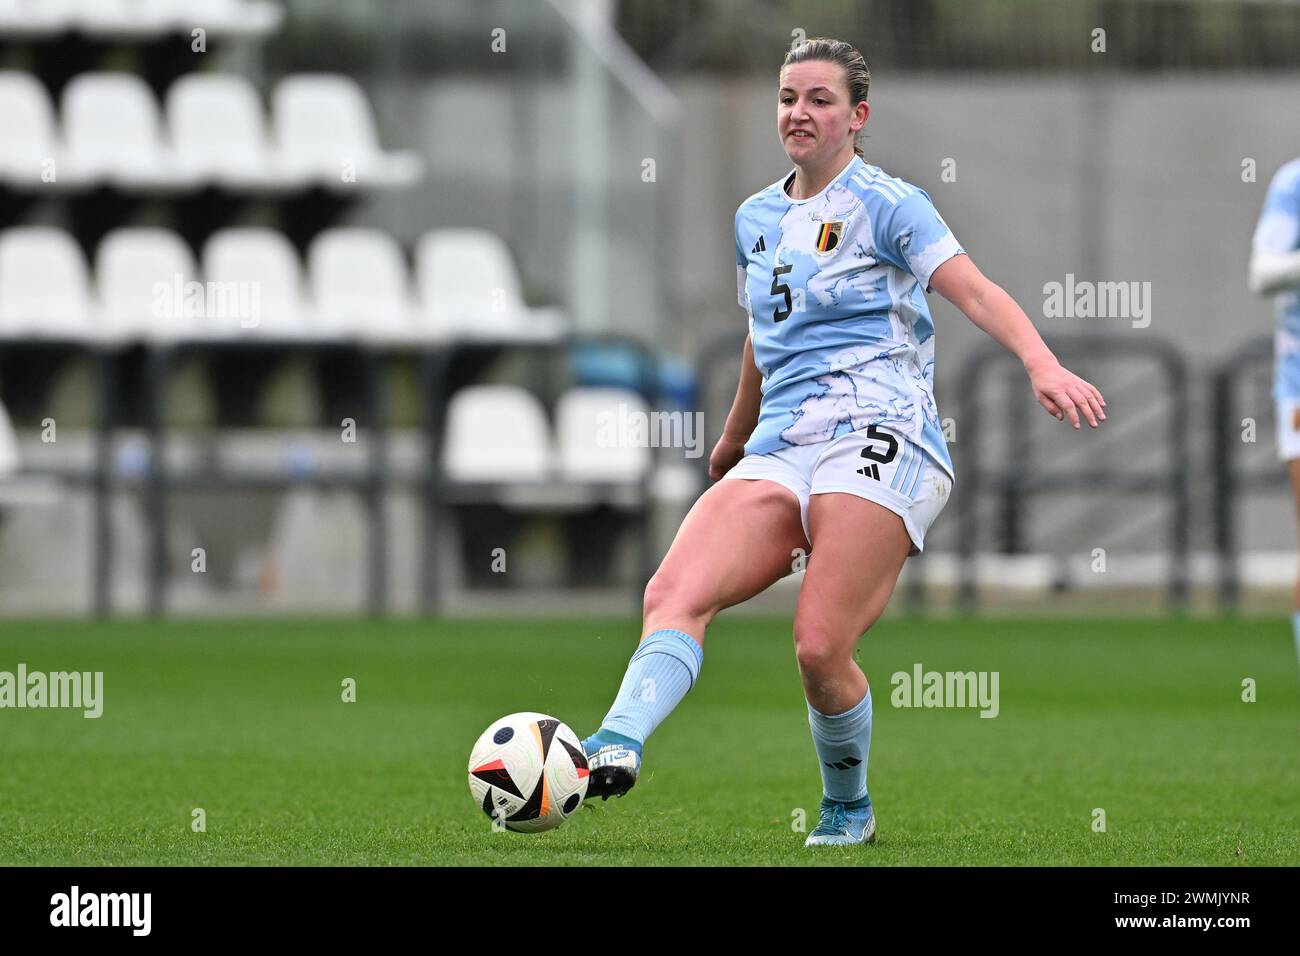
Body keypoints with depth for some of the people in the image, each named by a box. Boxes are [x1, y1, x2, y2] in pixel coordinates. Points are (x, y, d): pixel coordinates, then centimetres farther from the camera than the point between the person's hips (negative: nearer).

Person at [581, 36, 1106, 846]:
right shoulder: (756, 219, 20)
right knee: (674, 592, -20)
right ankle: (618, 748, -38)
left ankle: (849, 810, 6)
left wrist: (1043, 365, -30)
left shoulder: (885, 204, -1)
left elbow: (977, 292, -13)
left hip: (876, 437, -6)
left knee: (820, 645, -18)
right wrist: (735, 437, 46)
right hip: (781, 451, 6)